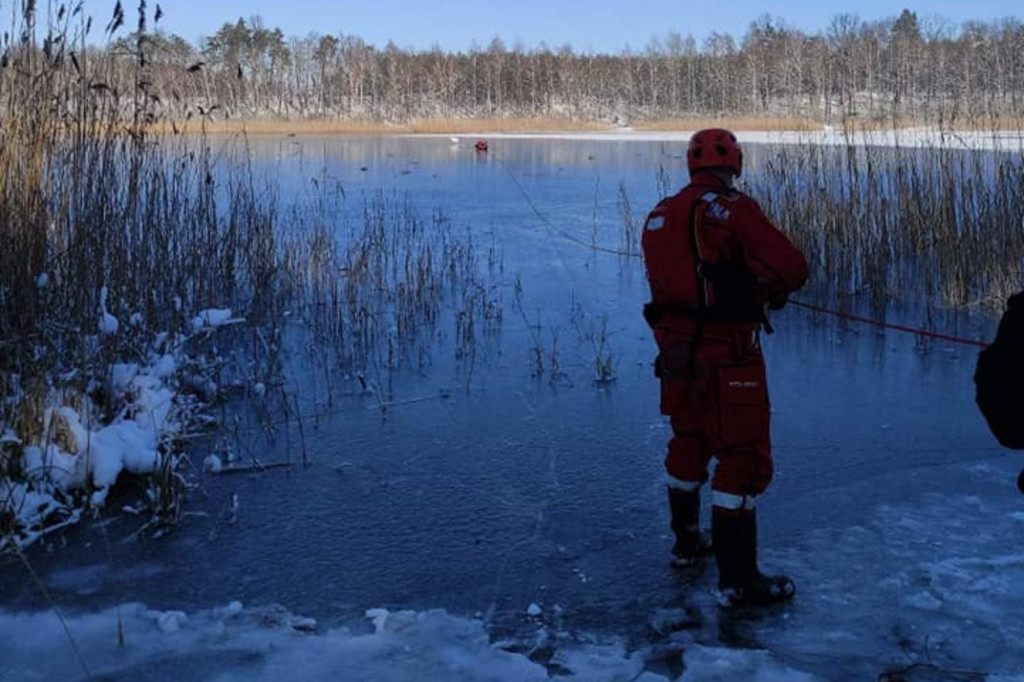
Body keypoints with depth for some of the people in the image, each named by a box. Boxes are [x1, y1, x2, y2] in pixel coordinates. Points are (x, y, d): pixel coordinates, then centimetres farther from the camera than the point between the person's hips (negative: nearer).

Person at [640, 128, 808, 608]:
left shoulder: (660, 216, 8)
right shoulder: (731, 209, -14)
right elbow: (790, 266, -17)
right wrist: (774, 291, 4)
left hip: (675, 348, 8)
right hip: (726, 355, -8)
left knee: (688, 443, 23)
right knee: (743, 457, 0)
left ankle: (686, 542, 41)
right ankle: (737, 580, 3)